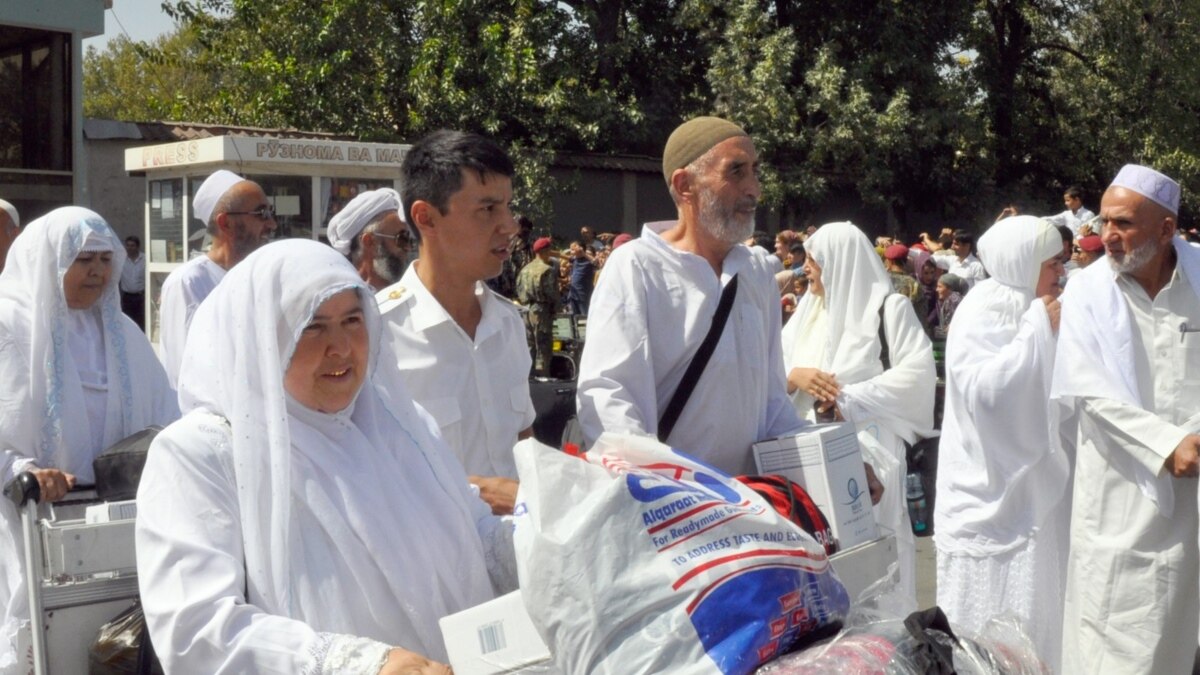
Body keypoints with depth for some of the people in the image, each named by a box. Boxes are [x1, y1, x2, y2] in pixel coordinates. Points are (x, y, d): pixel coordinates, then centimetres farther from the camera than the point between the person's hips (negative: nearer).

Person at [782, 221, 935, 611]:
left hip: (867, 445, -5)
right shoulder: (808, 309, 16)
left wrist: (850, 400, -15)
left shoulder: (889, 306, -2)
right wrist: (794, 376, -10)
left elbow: (918, 371, -11)